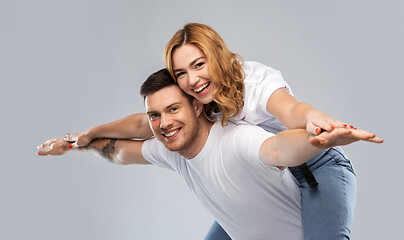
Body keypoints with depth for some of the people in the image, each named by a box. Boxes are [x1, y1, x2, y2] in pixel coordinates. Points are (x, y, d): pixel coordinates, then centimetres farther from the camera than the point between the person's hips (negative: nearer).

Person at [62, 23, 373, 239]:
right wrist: (90, 134, 13)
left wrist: (312, 117, -69)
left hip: (317, 167, -6)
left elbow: (290, 109, -46)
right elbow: (142, 124, 8)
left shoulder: (257, 80, -24)